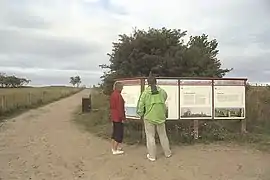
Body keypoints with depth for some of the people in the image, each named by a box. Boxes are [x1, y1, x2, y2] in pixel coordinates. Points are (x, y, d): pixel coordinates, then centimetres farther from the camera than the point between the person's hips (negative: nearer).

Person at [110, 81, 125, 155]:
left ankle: (113, 147, 29)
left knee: (115, 132, 18)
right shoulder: (118, 95, -20)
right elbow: (120, 108, -22)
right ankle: (115, 150, 6)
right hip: (118, 117, -10)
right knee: (119, 133, 0)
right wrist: (123, 118, -16)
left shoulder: (112, 94, 10)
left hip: (113, 117, 10)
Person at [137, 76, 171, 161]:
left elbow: (140, 105, -8)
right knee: (163, 135, 17)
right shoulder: (162, 91, -3)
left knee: (150, 136, 8)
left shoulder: (145, 93, -11)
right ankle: (167, 153, 30)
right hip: (160, 117, 3)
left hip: (149, 118, -3)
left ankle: (152, 156, 15)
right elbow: (165, 97, 16)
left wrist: (141, 114, 7)